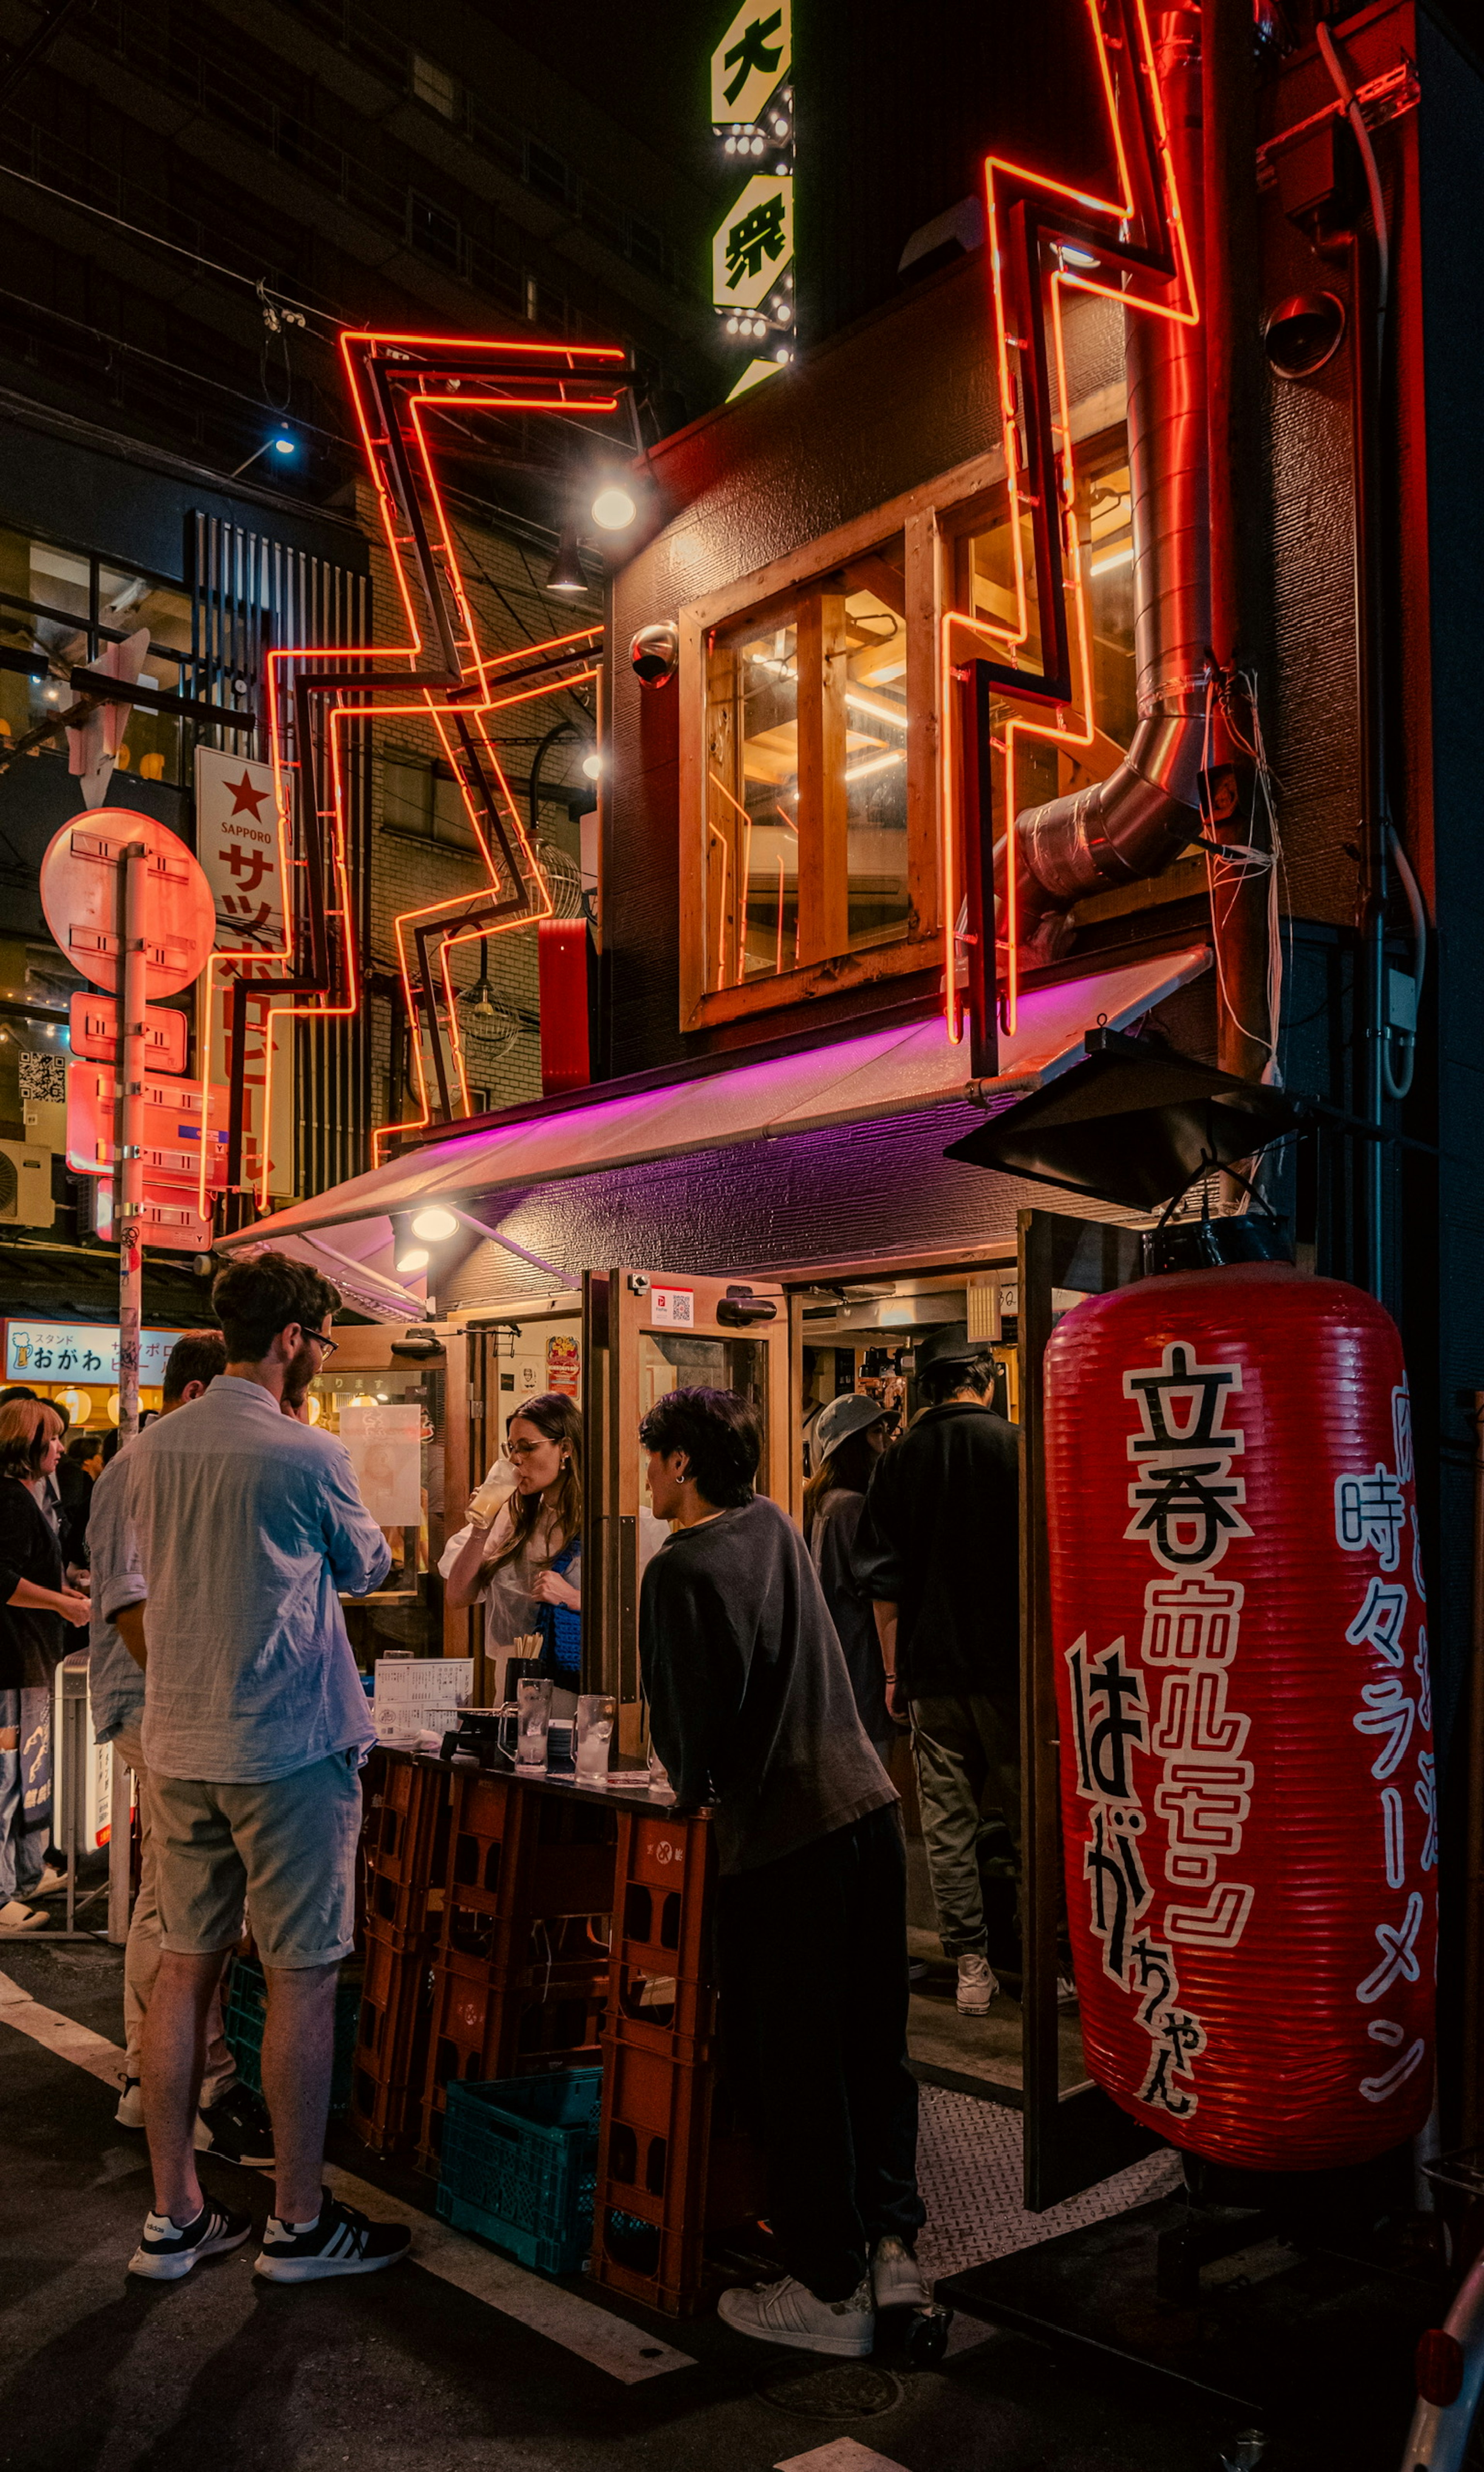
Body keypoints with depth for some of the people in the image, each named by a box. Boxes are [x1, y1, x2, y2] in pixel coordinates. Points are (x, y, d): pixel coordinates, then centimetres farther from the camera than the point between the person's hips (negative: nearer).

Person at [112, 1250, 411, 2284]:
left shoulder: (149, 1450, 4)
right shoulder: (311, 1455, -14)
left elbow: (127, 1602, 11)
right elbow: (367, 1569, 2)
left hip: (177, 1747, 7)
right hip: (289, 1745, -6)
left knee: (187, 1967, 13)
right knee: (303, 1978, 4)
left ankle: (175, 2217, 23)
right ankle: (300, 2224, 15)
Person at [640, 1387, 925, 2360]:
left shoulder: (683, 1571, -13)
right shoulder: (776, 1525, 11)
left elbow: (690, 1718, -14)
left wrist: (695, 1790, 6)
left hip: (783, 1838, -8)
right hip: (869, 1803, 8)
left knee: (792, 2067, 6)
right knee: (873, 2043, 17)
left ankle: (831, 2290, 16)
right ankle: (894, 2244, 24)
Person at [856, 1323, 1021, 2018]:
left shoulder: (899, 1459, 3)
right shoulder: (1014, 1446, -6)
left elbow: (882, 1579, 5)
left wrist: (894, 1671, 13)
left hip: (931, 1668, 2)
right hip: (1008, 1664, -2)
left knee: (947, 1824, 8)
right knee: (1027, 1817, 9)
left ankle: (970, 1967, 10)